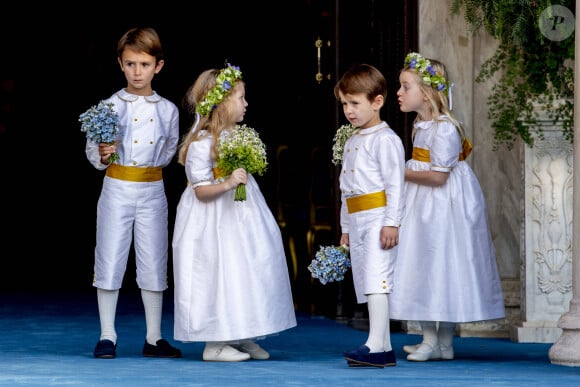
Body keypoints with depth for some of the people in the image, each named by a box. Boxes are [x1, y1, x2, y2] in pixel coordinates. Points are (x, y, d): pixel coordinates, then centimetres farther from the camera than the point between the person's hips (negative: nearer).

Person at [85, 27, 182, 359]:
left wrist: (152, 165, 5)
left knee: (154, 264, 6)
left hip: (152, 191, 2)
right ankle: (107, 337, 8)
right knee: (110, 261, 0)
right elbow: (92, 151, -2)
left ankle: (154, 338, 14)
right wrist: (102, 156, -19)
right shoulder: (109, 106, -2)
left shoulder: (168, 110, 4)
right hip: (117, 190, -2)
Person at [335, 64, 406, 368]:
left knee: (376, 278, -16)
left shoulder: (385, 139, -8)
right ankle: (385, 349, 10)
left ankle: (375, 346, -22)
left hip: (378, 219, -9)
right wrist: (345, 227, 22)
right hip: (357, 222, 9)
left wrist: (391, 222, -20)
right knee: (366, 284, 7)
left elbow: (395, 184, -14)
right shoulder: (351, 142, 20)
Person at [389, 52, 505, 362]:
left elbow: (438, 176, -22)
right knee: (423, 268, 9)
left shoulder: (444, 128, -19)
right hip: (424, 207, 9)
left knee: (443, 269, -3)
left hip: (446, 205, -9)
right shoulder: (421, 125, 8)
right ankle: (429, 339, 15)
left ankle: (443, 343, 5)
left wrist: (403, 173, -13)